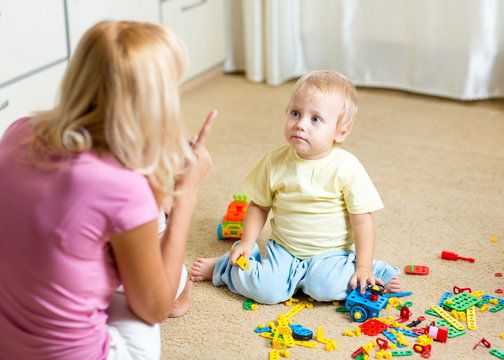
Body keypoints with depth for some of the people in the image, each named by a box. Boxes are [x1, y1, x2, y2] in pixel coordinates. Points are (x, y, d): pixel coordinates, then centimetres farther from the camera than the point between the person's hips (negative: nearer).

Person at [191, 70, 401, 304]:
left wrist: (363, 268, -15)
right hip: (284, 249, 3)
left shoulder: (346, 168, -15)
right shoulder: (275, 162, -6)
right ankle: (222, 267, 8)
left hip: (330, 252, -3)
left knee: (325, 288, -32)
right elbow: (259, 205, 8)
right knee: (267, 291, -20)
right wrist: (247, 243, -2)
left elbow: (362, 221, -11)